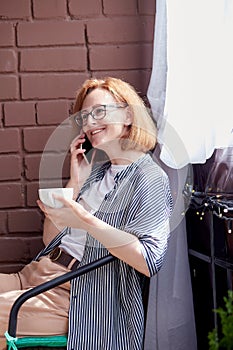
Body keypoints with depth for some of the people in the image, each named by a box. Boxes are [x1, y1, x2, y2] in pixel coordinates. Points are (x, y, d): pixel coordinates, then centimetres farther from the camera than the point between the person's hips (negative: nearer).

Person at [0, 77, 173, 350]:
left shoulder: (149, 179, -7)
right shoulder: (97, 170, 17)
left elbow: (150, 261, -21)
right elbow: (51, 238, 13)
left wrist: (87, 222, -26)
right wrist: (76, 181, 3)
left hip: (73, 292, -7)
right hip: (40, 271, 8)